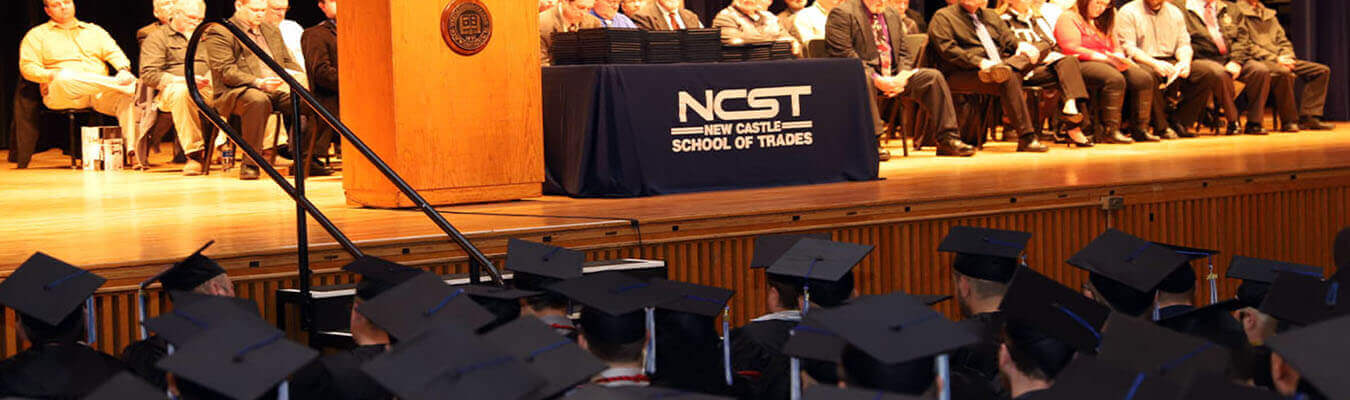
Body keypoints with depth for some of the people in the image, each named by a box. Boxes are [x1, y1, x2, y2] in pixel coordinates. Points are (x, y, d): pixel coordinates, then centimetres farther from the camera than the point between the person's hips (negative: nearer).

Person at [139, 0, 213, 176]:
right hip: (172, 88, -4)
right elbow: (148, 74, -2)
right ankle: (194, 153, -40)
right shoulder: (157, 37, 11)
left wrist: (211, 77, -4)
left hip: (207, 89, 4)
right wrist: (183, 80, -14)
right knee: (181, 92, -42)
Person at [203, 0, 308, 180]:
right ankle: (250, 163, -32)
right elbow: (226, 72, -9)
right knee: (258, 100, -40)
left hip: (277, 89, 6)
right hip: (235, 92, -5)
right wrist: (258, 83, -25)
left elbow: (288, 62, 28)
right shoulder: (219, 33, 2)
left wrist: (298, 76, 2)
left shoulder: (272, 31, 25)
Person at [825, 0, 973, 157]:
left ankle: (947, 139, -10)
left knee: (933, 76, -9)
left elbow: (904, 53, 17)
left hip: (892, 77, 6)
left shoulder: (893, 16, 19)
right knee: (864, 80, -40)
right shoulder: (842, 14, -4)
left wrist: (901, 77, -7)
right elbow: (842, 54, -15)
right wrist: (876, 79, -22)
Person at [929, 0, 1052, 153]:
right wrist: (980, 62, -23)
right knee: (1007, 78, -35)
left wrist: (1020, 44, -8)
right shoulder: (942, 17, 4)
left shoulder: (990, 15, 27)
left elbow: (1007, 38, 18)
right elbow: (948, 50, -10)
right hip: (961, 74, -7)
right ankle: (1026, 139, -39)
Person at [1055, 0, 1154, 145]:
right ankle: (1109, 131, -36)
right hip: (1083, 64, -8)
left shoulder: (1102, 22, 29)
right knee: (1115, 79, -37)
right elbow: (1071, 49, -11)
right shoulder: (1068, 18, 2)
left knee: (1144, 79, -16)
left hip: (1107, 63, 8)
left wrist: (1120, 58, -1)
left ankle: (1139, 128, -16)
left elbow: (1116, 47, 25)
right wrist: (1104, 57, -16)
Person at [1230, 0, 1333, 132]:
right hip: (1257, 61, -8)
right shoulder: (1239, 13, -1)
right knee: (1284, 73, -39)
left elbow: (1283, 41, 22)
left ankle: (1307, 118, -13)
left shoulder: (1270, 15, 25)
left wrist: (1287, 57, -2)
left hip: (1281, 61, 8)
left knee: (1322, 70, -5)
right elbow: (1244, 45, -11)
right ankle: (1289, 121, -27)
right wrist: (1275, 58, -16)